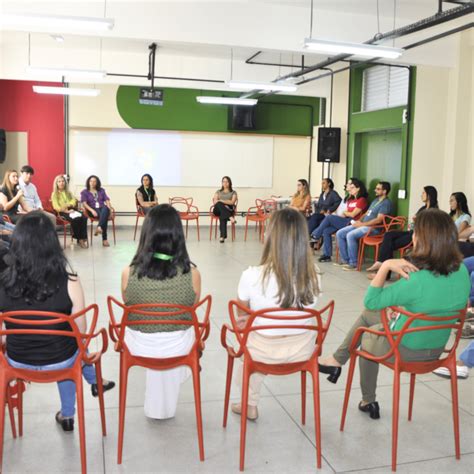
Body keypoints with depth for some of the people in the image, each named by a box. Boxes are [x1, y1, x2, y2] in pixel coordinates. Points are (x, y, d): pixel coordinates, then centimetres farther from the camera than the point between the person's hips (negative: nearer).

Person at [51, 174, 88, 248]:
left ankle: (83, 238, -29)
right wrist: (67, 211, -18)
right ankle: (79, 239, -24)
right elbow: (56, 207, -4)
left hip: (72, 210, 4)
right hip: (63, 212, -4)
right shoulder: (54, 194, 9)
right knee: (76, 219, -36)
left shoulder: (68, 192, 24)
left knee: (84, 218, -29)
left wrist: (68, 205, -13)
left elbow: (74, 201, 10)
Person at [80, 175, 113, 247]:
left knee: (105, 208, -39)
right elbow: (84, 203, -1)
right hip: (92, 210, -2)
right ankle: (104, 239, -46)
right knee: (104, 216, -37)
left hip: (102, 208, 2)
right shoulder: (84, 192, 14)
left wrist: (110, 207, -11)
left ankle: (99, 228, -56)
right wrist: (92, 210, -19)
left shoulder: (101, 190, 23)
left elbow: (107, 200, 12)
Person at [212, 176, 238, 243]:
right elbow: (215, 202, 6)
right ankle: (230, 217, -48)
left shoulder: (233, 192, 15)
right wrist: (224, 205, -11)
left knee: (222, 216, -39)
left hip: (229, 210, -2)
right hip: (218, 210, 2)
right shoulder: (218, 192, 22)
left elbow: (232, 202, -3)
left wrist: (221, 201, -9)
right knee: (219, 205, -37)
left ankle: (222, 236, -51)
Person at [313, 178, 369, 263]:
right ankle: (327, 255, -7)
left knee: (329, 217, -20)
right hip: (345, 221, 8)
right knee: (326, 231, -10)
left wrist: (345, 212, 6)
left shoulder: (362, 200, -4)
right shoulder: (350, 200, 22)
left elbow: (352, 215, -11)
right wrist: (338, 216, -2)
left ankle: (316, 235, -4)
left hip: (352, 223, -8)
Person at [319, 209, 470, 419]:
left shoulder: (416, 280, -35)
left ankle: (368, 401, 47)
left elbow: (370, 301, -24)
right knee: (367, 315, 24)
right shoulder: (461, 271, -14)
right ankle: (337, 360, 36)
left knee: (367, 338, 29)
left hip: (406, 350, -6)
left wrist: (385, 267, -25)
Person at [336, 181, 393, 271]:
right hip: (362, 225, 10)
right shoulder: (376, 200, 21)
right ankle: (345, 260, 0)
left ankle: (353, 264, -22)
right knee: (339, 233, -4)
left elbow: (378, 220, -18)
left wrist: (362, 224, -17)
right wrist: (359, 221, 5)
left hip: (373, 228, -10)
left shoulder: (386, 203, -9)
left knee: (350, 235, -32)